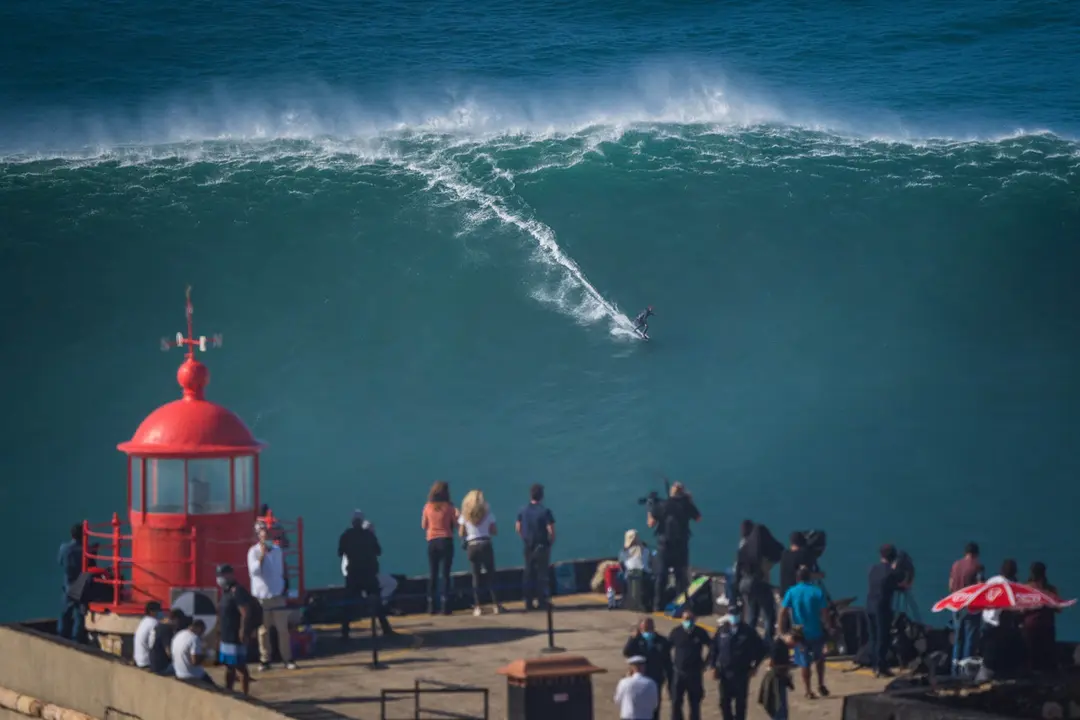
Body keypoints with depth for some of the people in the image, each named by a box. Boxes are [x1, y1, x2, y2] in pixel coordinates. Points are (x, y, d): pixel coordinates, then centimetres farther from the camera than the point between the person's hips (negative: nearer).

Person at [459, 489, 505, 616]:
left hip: (472, 546, 1)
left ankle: (477, 606, -2)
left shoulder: (465, 515, 0)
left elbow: (462, 534, 2)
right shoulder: (487, 513, -2)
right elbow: (494, 531, 0)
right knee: (490, 575, 6)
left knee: (476, 576, 5)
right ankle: (495, 604, 2)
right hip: (485, 545, -1)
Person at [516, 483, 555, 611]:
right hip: (542, 546, -4)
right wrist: (551, 542, 0)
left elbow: (518, 527, 7)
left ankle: (528, 603, 11)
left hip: (528, 547, 4)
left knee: (529, 574, 11)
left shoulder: (523, 511, 1)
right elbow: (551, 531, -18)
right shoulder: (545, 511, -15)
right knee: (542, 574, 4)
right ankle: (541, 601, 3)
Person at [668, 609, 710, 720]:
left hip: (695, 673, 0)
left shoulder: (700, 633, -4)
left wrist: (704, 664, 3)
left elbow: (711, 647, 9)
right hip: (678, 672, 0)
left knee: (695, 703, 6)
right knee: (676, 702, -2)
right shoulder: (676, 632, -4)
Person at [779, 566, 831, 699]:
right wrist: (827, 627, 5)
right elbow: (825, 613, -8)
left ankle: (808, 691, 9)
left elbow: (783, 613, -8)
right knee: (819, 658, 24)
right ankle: (821, 685, 22)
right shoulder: (818, 592, -5)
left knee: (804, 663, 9)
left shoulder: (791, 592, -4)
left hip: (800, 633, 0)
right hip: (816, 632, 0)